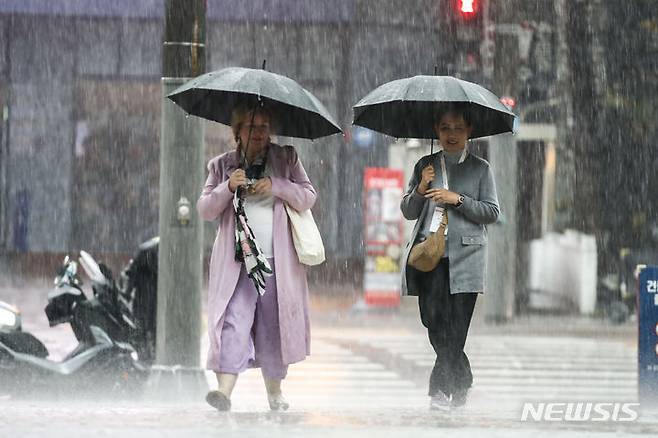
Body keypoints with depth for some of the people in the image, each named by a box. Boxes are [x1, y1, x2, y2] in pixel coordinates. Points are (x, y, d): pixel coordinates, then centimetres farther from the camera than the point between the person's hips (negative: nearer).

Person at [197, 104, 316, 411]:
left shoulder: (286, 159, 11)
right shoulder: (222, 165, 11)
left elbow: (308, 198, 5)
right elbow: (205, 210, 7)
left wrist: (277, 187, -11)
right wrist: (228, 188, -11)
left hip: (277, 260, 1)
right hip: (236, 260, -1)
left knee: (274, 325, 5)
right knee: (234, 321, -15)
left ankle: (274, 392, 19)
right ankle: (225, 389, -26)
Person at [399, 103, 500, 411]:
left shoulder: (480, 168, 7)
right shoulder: (425, 166, 14)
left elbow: (492, 212, 2)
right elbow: (408, 212, 13)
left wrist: (458, 200, -9)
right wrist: (420, 189, -6)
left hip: (464, 256, -2)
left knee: (455, 325, -9)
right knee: (434, 320, -4)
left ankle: (442, 389, -6)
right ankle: (460, 382, 13)